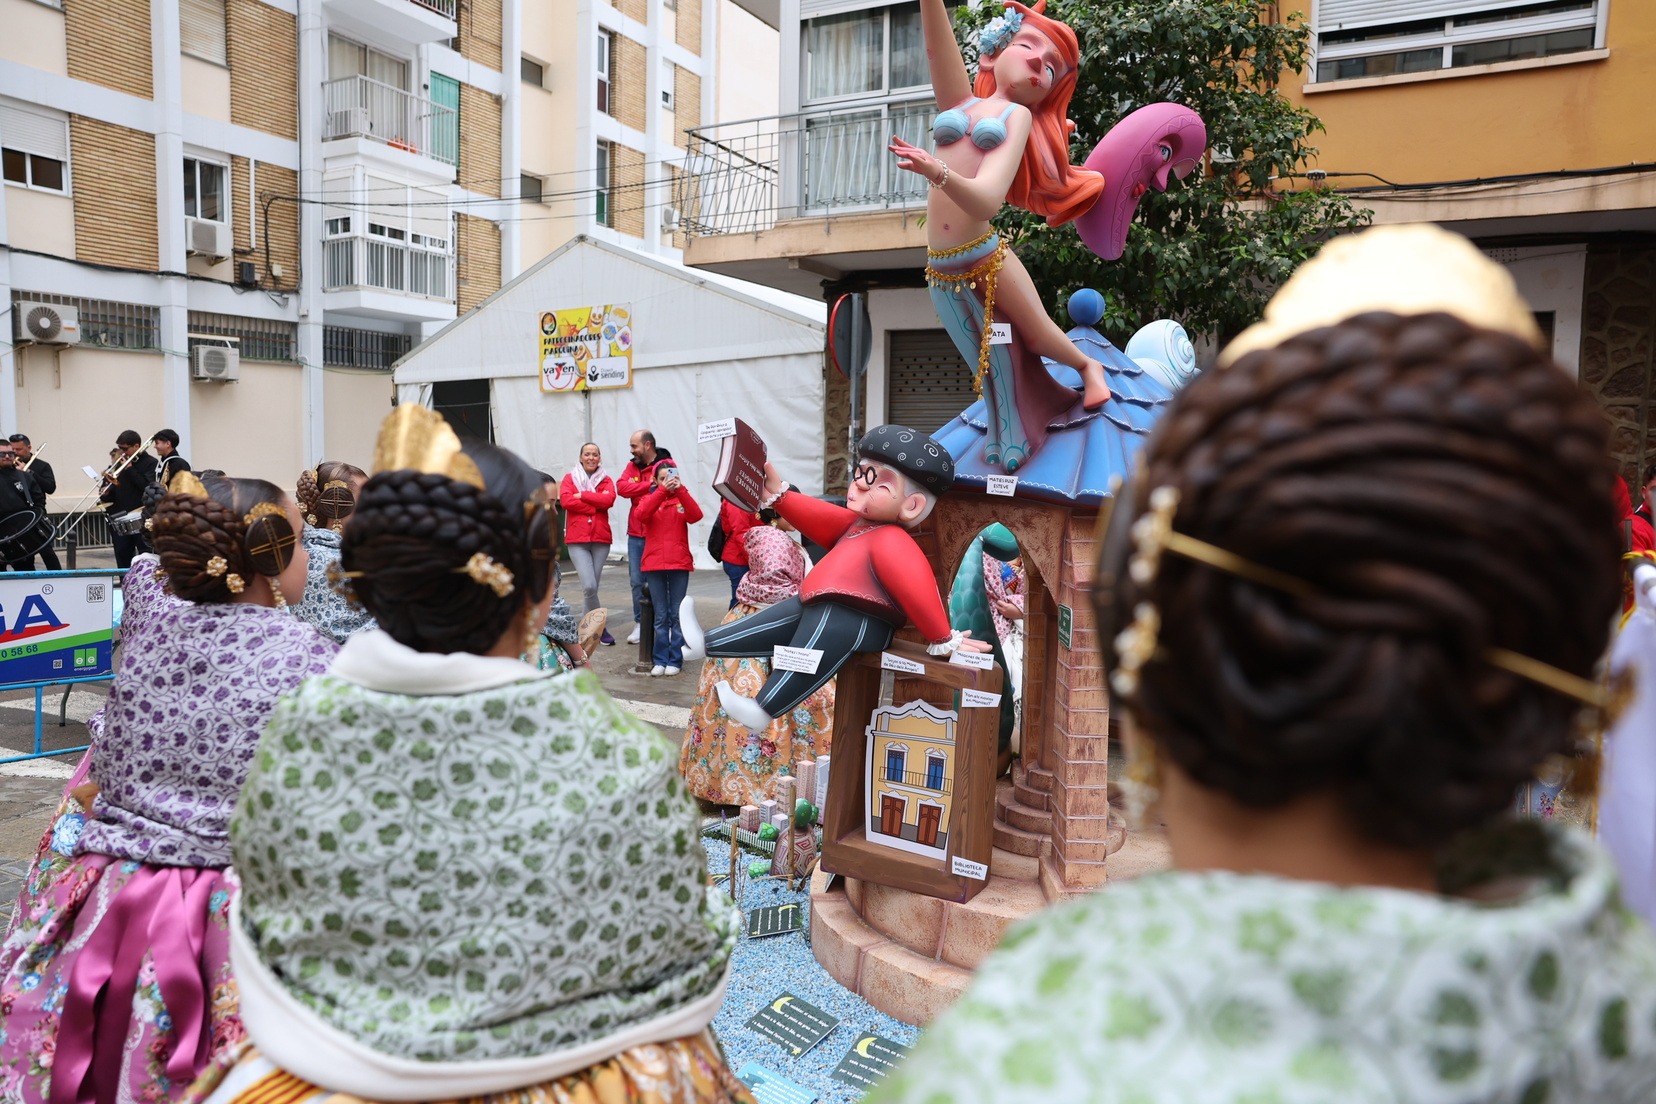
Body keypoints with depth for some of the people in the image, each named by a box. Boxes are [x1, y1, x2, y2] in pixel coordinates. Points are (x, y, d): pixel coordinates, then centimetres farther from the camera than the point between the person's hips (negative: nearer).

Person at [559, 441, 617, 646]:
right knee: (589, 586, -14)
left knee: (592, 586, 6)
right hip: (577, 539, -2)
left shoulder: (606, 480, 11)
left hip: (601, 539, 2)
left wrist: (582, 495, -11)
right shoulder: (570, 478, 7)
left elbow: (609, 499, -9)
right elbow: (565, 500, -11)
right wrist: (596, 505, -9)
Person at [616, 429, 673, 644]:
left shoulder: (666, 465, -6)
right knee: (637, 581, 8)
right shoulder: (632, 466, 12)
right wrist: (648, 485, -11)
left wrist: (637, 489, -11)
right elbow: (621, 487, -4)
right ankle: (640, 623, 18)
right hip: (636, 534, 6)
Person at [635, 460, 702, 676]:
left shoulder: (681, 499, 7)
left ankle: (675, 660, 10)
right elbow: (640, 515, -14)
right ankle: (660, 660, 11)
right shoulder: (649, 498, 8)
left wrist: (680, 490, -23)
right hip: (654, 565, 1)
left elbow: (696, 516, -13)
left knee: (677, 615, 3)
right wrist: (662, 491, -23)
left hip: (679, 564, 0)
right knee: (661, 616, 5)